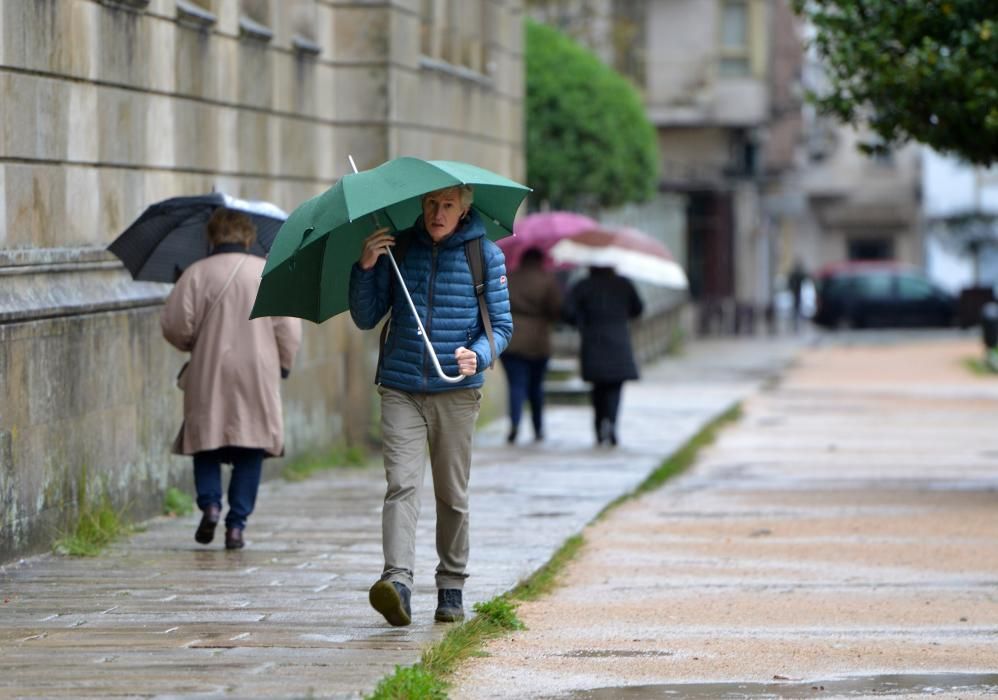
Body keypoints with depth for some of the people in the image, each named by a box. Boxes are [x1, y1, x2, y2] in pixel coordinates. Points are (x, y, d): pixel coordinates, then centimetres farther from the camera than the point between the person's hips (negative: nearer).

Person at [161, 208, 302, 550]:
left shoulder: (197, 273, -2)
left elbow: (175, 325, -5)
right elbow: (289, 329, 0)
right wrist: (282, 365, 13)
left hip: (209, 376, -1)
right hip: (258, 376, 1)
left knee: (207, 440, 13)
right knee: (250, 450, 6)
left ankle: (210, 503, -8)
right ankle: (237, 523, 0)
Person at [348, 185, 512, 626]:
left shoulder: (485, 255, 3)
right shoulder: (398, 247, 6)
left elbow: (502, 324, 4)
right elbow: (366, 318, 8)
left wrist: (478, 354, -17)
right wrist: (365, 268, -8)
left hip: (456, 392, 0)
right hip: (400, 390, 0)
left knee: (452, 494, 7)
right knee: (402, 485, -15)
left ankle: (451, 588, 20)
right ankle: (398, 582, -27)